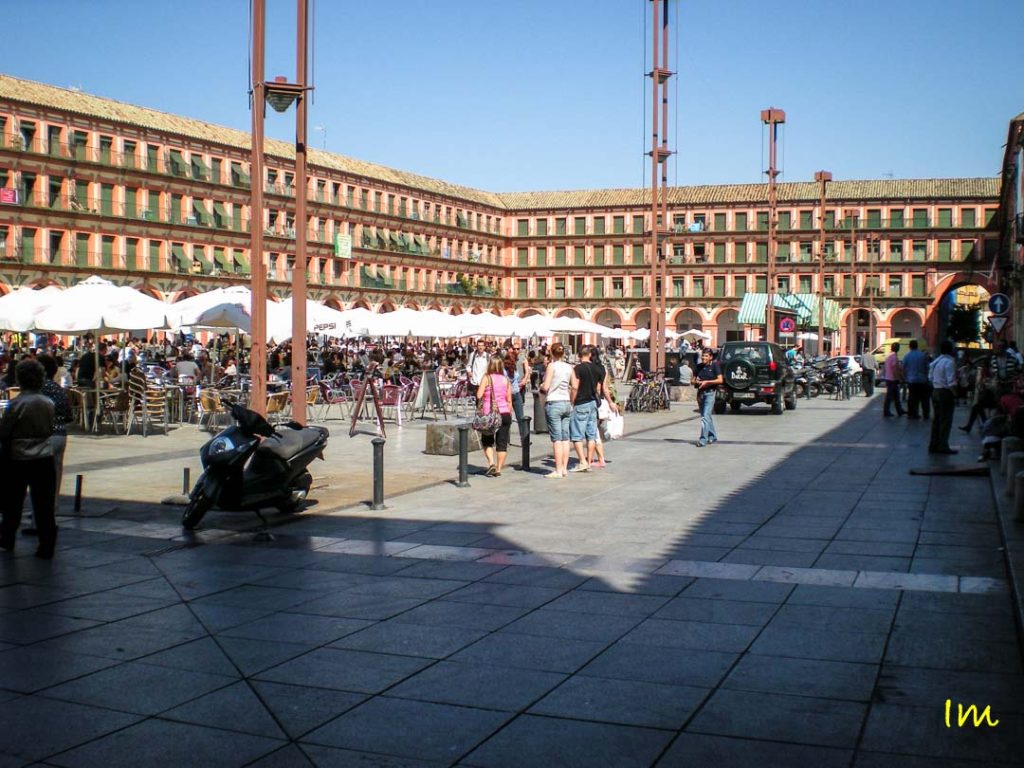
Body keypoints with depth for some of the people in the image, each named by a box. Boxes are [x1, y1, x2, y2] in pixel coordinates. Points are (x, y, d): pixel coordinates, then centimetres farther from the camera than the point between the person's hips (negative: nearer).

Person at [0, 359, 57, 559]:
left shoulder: (16, 404, -15)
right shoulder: (48, 403, -3)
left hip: (18, 459, -2)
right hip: (44, 458, 2)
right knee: (44, 505, 5)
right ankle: (47, 547, 5)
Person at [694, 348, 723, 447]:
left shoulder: (715, 365, -5)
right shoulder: (700, 366, 10)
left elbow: (720, 380, -10)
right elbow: (696, 379, 20)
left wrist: (707, 382, -16)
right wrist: (697, 381, -4)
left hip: (710, 393, -6)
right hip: (701, 393, 6)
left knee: (706, 416, -12)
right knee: (708, 416, 14)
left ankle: (703, 439, -14)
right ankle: (713, 436, 26)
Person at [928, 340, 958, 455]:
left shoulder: (935, 361, 11)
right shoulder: (950, 362, -15)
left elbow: (930, 377, 15)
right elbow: (951, 382, -19)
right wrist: (955, 395, -13)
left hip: (935, 392, 8)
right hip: (946, 393, -8)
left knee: (936, 419, 13)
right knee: (946, 420, -2)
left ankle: (933, 445, 16)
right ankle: (943, 446, 0)